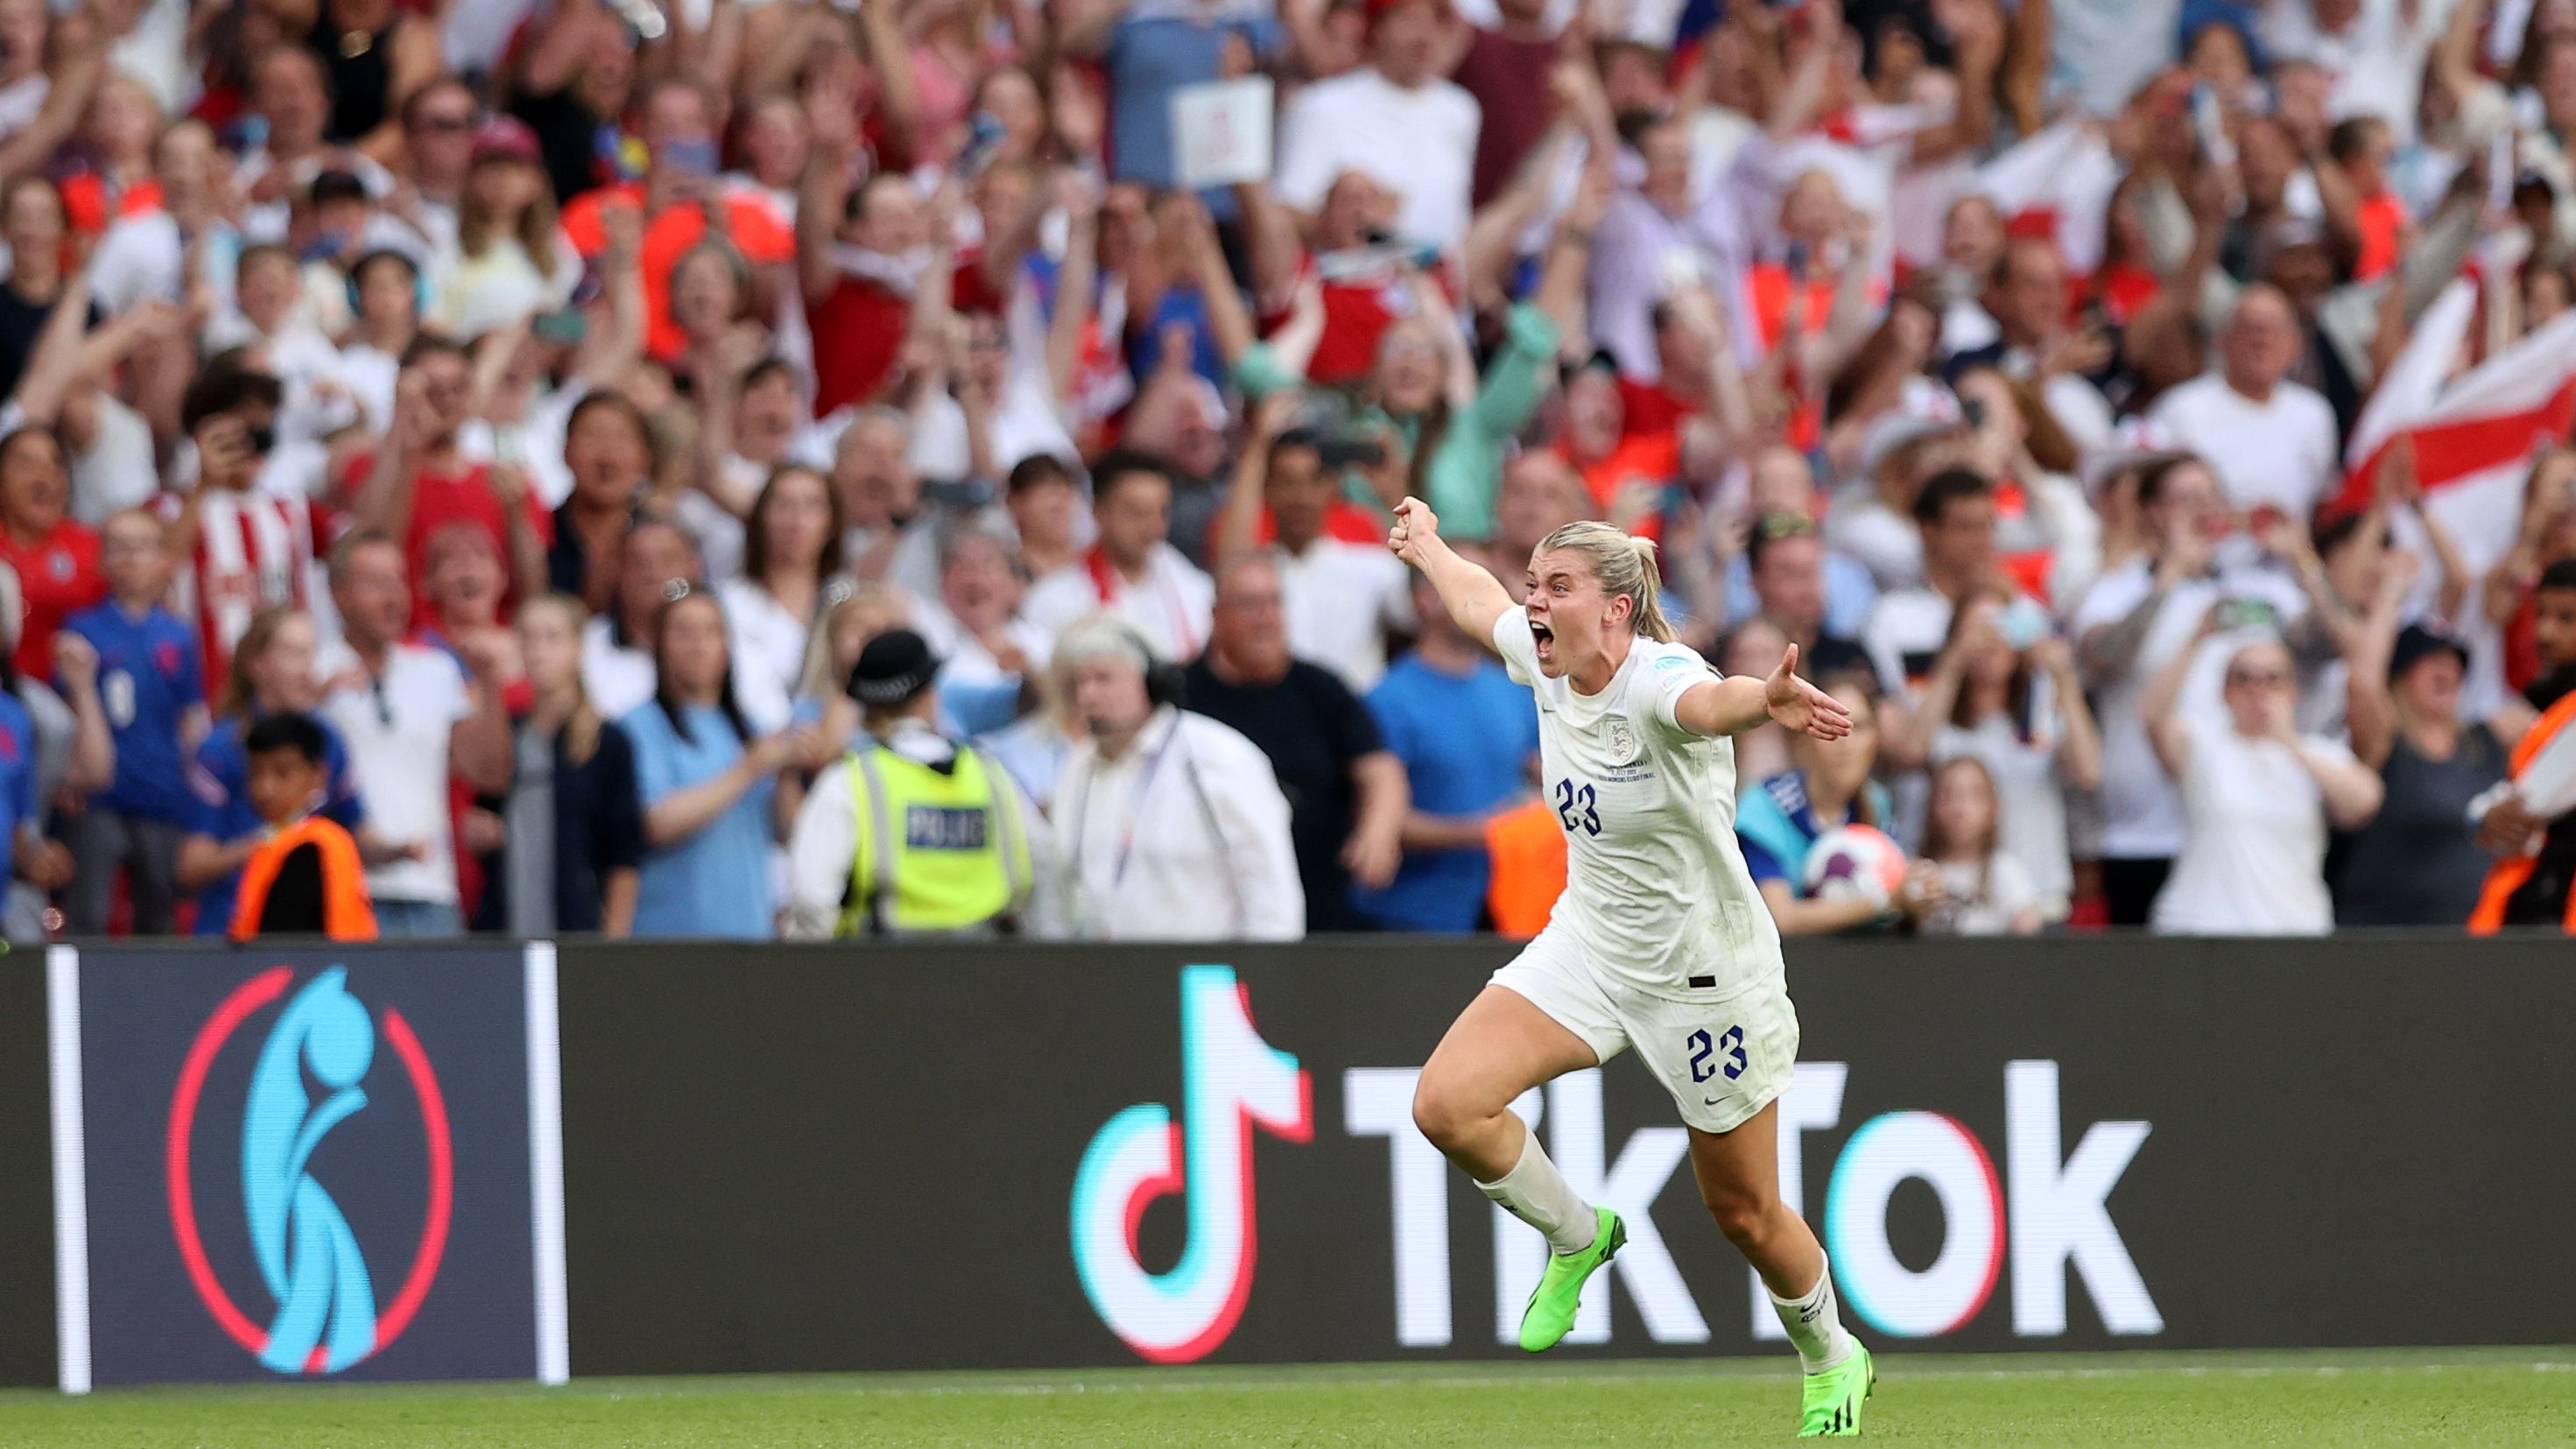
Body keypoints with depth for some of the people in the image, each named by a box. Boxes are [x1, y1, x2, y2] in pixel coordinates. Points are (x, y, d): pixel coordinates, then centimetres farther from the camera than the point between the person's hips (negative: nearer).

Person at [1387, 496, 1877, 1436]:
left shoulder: (1660, 681, -28)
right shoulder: (1547, 663, -7)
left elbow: (1710, 700, -54)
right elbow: (1479, 600, 17)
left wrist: (1768, 699, -77)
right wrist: (1424, 542, 36)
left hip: (1704, 973, -6)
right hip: (1589, 944, 6)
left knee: (1744, 1214, 8)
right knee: (1449, 1105, -16)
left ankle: (1833, 1364, 38)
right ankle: (1576, 1237, 12)